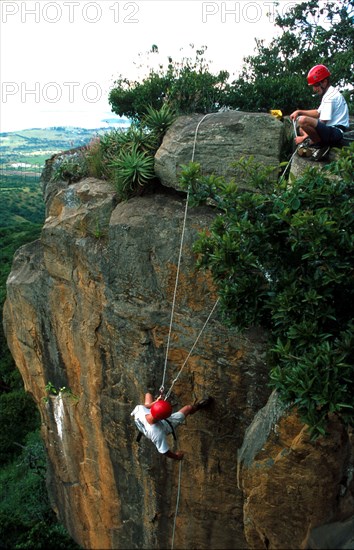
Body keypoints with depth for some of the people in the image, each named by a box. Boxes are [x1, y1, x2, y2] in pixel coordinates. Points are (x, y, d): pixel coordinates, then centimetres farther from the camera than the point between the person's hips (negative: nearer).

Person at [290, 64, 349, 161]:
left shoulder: (330, 96, -14)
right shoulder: (331, 93, 18)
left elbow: (322, 124, -18)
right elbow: (318, 113, 22)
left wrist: (304, 138, -13)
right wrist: (299, 112, 11)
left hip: (335, 132, -11)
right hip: (332, 132, 11)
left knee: (303, 120, -32)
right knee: (302, 129, 26)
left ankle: (320, 146, -13)